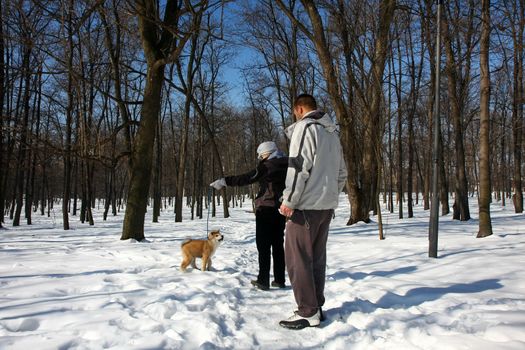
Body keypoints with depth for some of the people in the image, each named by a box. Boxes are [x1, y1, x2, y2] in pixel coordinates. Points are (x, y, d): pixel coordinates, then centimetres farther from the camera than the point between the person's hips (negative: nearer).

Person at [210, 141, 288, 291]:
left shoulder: (267, 165, -12)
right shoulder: (286, 165, 8)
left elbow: (246, 178, -15)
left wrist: (224, 181, -11)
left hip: (266, 210, -7)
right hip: (281, 209, 7)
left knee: (263, 246, -1)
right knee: (278, 244, 11)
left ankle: (263, 280, -1)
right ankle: (279, 280, 13)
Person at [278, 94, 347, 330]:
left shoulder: (305, 127, -7)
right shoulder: (332, 133, 18)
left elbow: (299, 166, -17)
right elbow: (341, 172, 19)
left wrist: (289, 201, -15)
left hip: (306, 205, -9)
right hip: (327, 205, 9)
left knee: (298, 257, -3)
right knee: (317, 257, 13)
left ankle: (308, 312, 0)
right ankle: (317, 307, 19)